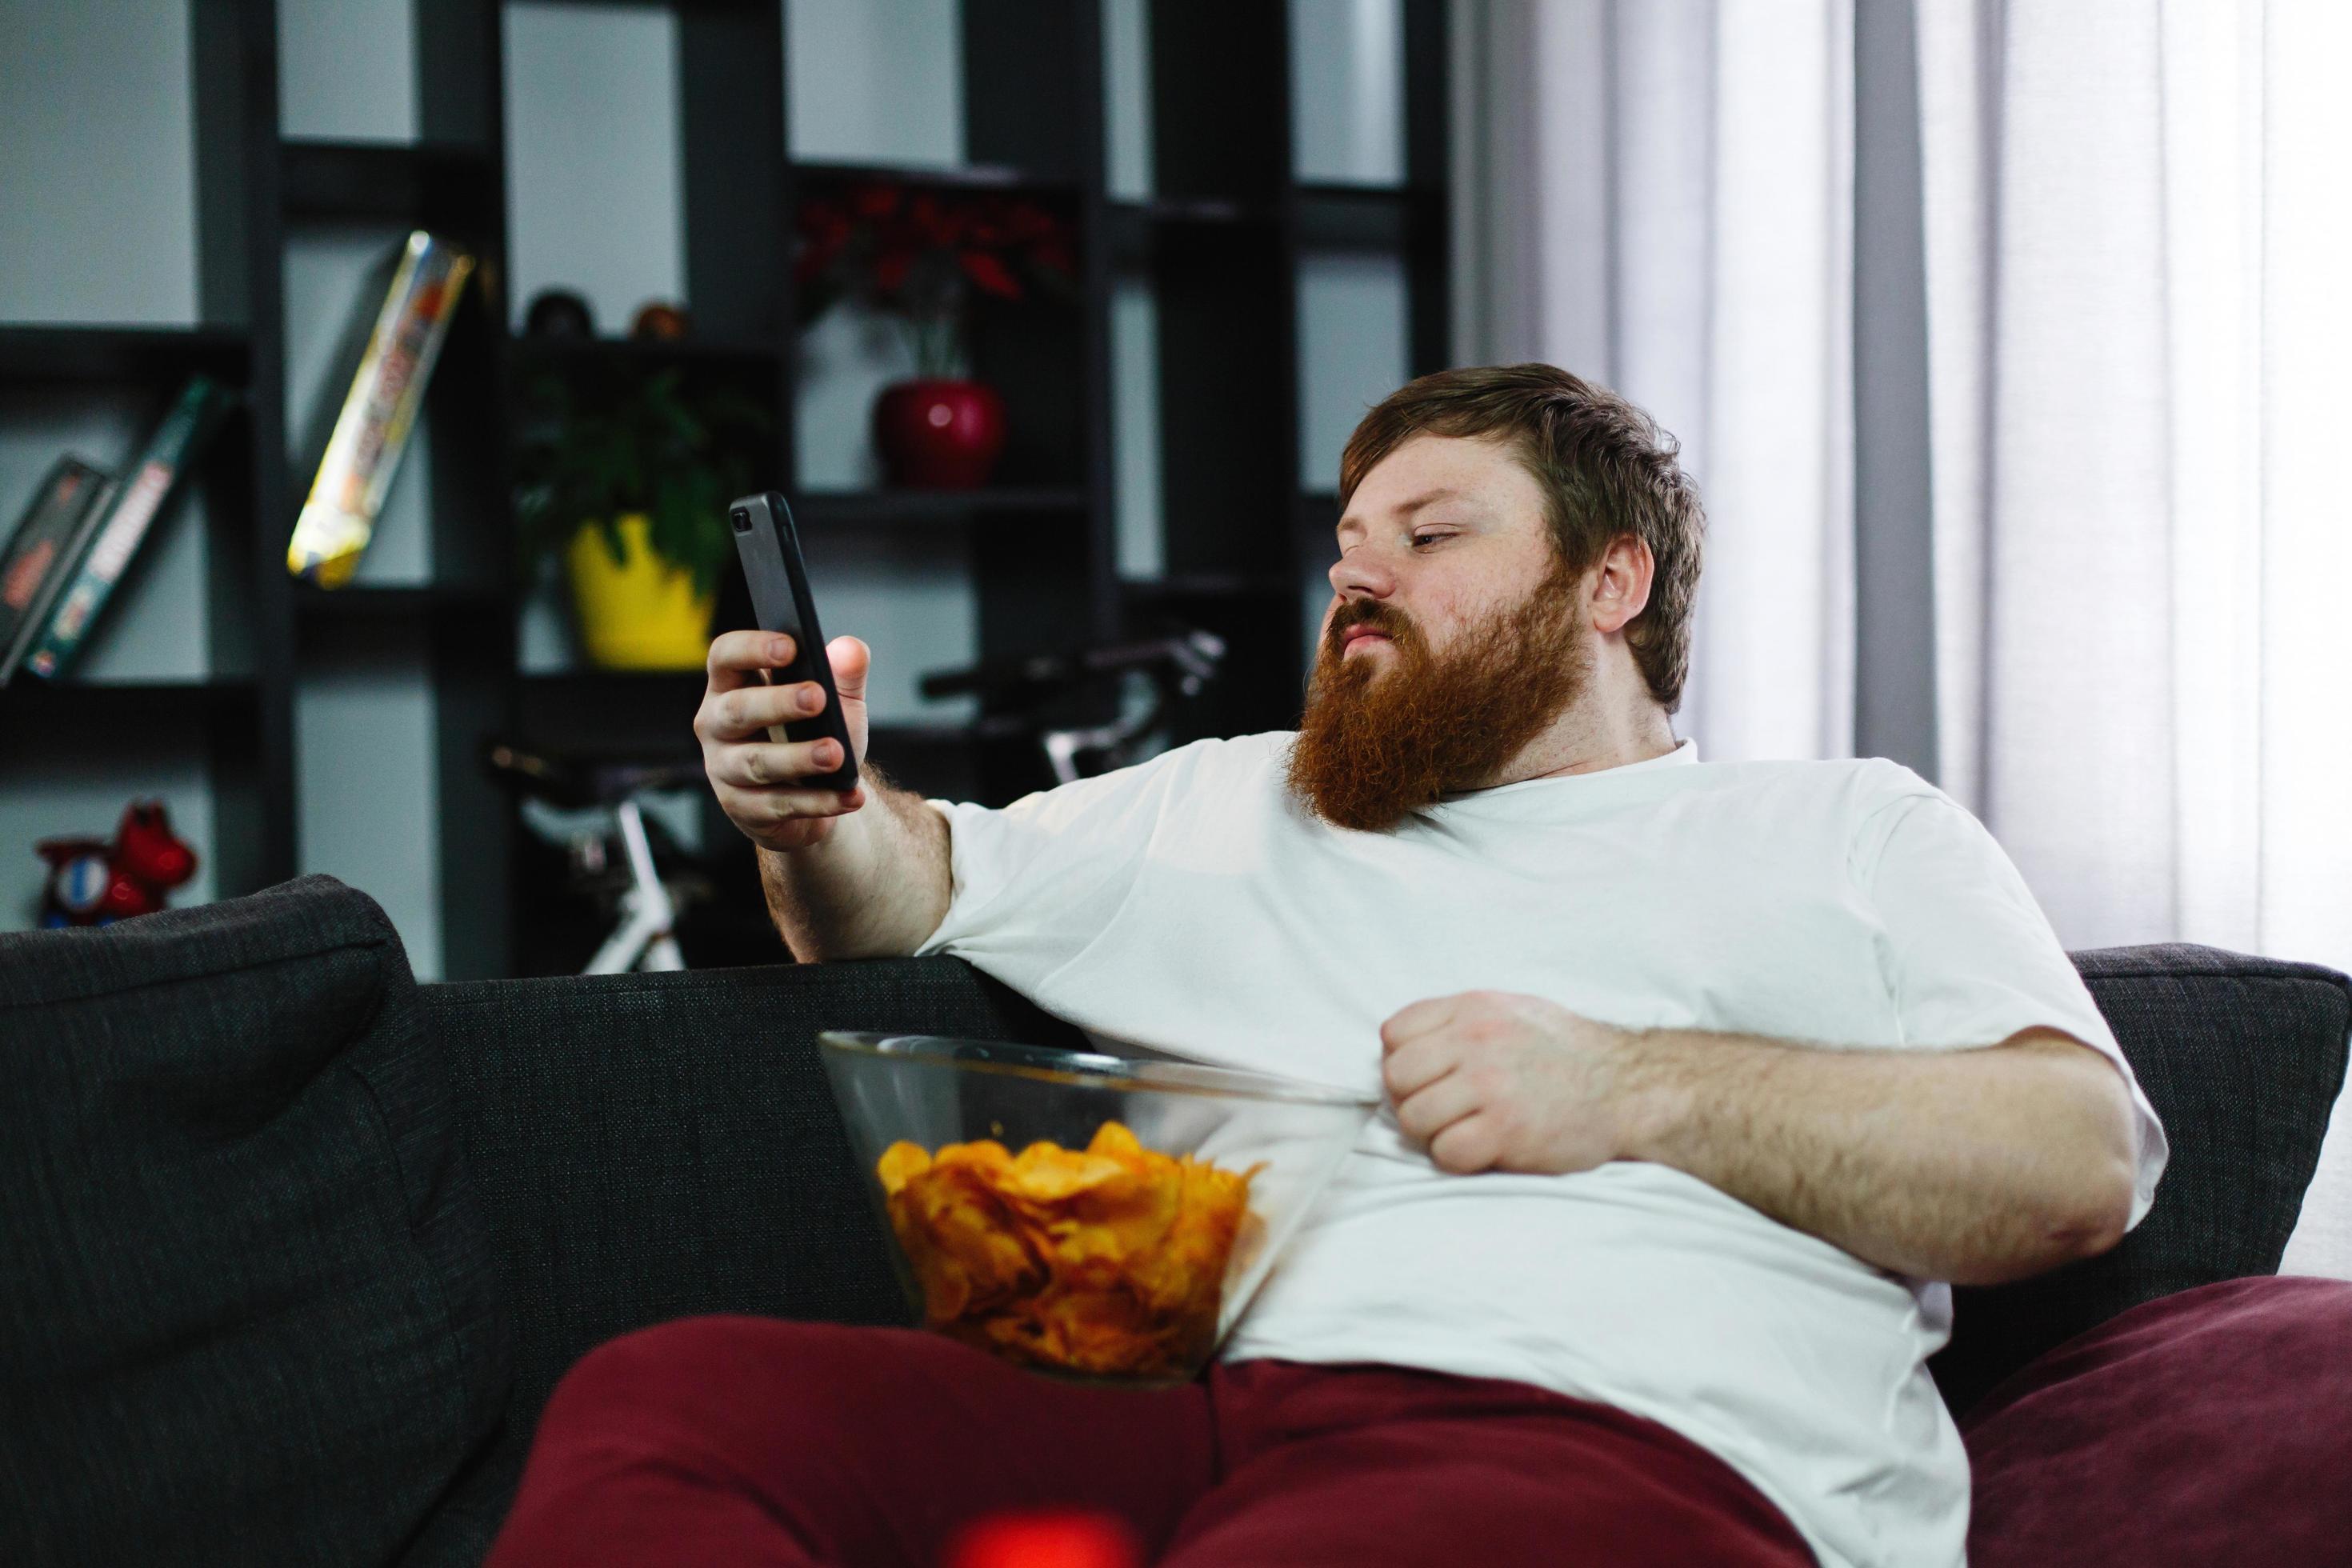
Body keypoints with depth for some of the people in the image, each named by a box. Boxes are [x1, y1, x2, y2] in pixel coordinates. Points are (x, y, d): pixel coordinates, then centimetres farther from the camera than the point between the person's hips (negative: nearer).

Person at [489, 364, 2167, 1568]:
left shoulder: (1846, 833, 21)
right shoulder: (1229, 808, 34)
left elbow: (2080, 1163, 6)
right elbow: (910, 887, 36)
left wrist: (1632, 1085, -5)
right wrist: (811, 817, 10)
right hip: (1181, 1401, 5)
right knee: (655, 1402, -23)